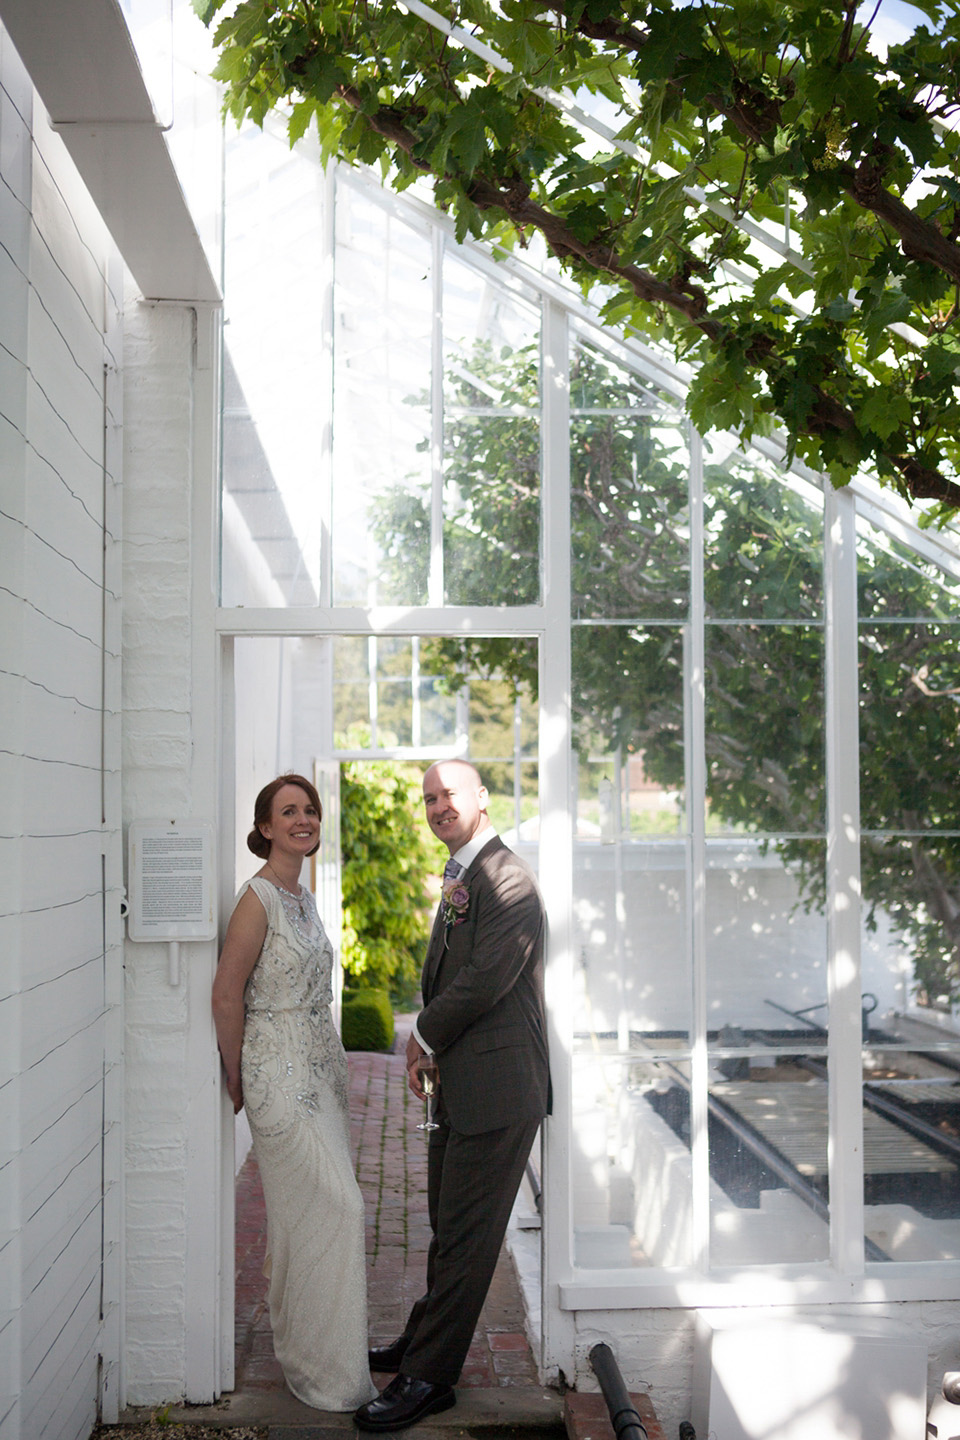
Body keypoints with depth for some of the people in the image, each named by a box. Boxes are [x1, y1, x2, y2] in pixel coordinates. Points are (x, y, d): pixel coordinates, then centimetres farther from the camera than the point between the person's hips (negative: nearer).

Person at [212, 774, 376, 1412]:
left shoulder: (304, 897, 10)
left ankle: (300, 1346, 31)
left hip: (321, 1067, 8)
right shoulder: (259, 898, -16)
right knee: (337, 1206, -7)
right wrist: (237, 1079, -6)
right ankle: (327, 1371, 8)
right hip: (280, 1073, -8)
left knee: (309, 1212, 15)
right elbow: (226, 995, -14)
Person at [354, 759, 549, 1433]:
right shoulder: (460, 882, 16)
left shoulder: (507, 879, -16)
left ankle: (429, 1377, 10)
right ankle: (426, 1341, 36)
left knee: (466, 1235, 1)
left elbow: (486, 979, -22)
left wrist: (424, 1038, -7)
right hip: (459, 1087, 9)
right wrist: (425, 1049, 8)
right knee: (449, 1227, 21)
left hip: (497, 1091, -9)